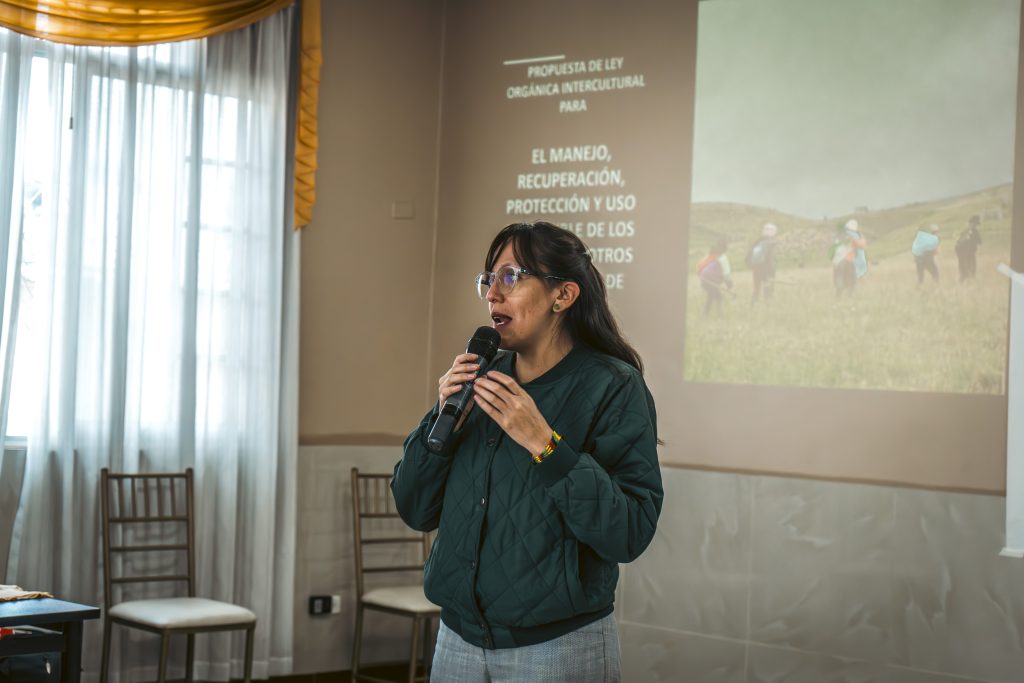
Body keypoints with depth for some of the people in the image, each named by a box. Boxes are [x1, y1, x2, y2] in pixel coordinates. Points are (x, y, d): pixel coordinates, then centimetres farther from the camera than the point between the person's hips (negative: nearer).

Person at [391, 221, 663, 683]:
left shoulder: (613, 388, -10)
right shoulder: (481, 379, 5)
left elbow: (630, 535, -19)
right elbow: (416, 511, 4)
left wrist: (544, 444, -25)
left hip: (559, 645, -5)